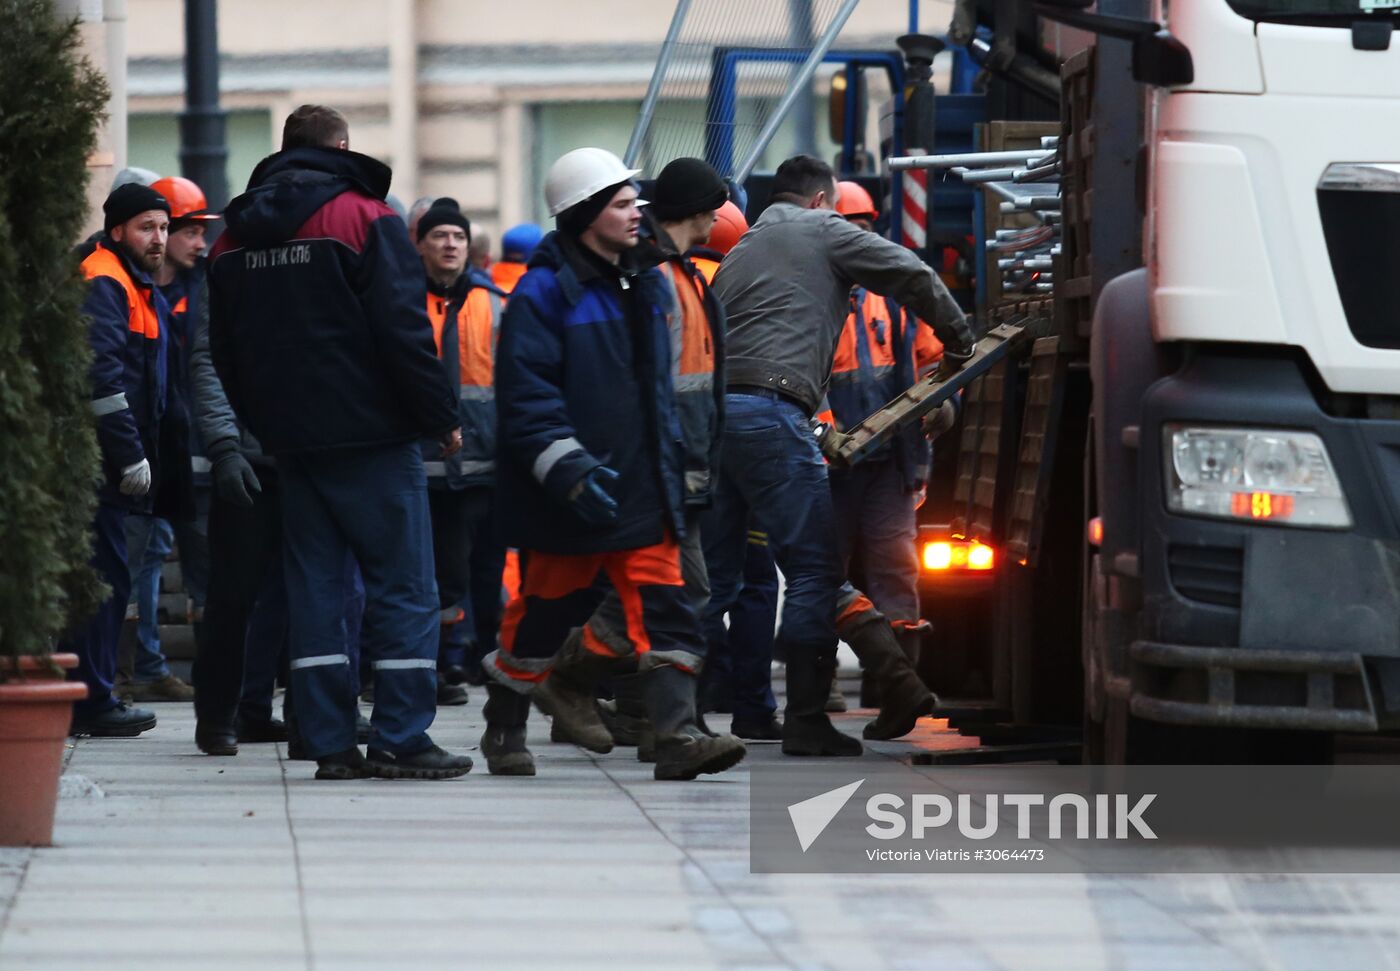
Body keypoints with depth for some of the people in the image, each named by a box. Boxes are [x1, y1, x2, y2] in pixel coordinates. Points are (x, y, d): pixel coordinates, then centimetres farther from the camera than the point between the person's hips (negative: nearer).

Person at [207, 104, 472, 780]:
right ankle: (401, 739, -7)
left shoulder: (237, 236, 12)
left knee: (315, 589, 8)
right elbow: (404, 330, -14)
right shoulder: (364, 218, -8)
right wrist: (442, 417, -6)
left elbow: (223, 351, 16)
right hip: (371, 437, -6)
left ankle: (329, 744, 4)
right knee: (403, 585, -2)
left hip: (291, 439, 6)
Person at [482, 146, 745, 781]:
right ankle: (504, 731, 24)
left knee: (664, 608, -6)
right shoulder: (545, 293, -12)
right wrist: (569, 471, -25)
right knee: (545, 611, 6)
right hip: (569, 495, -6)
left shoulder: (647, 287, 14)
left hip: (641, 487, 6)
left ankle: (677, 736, -13)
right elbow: (526, 395, -18)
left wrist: (671, 463, 23)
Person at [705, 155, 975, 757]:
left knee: (715, 576, 11)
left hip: (714, 410, 8)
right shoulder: (821, 231, 10)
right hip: (770, 409, -7)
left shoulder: (741, 251, 30)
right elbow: (911, 274, 3)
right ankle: (806, 721, -7)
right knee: (815, 568, -4)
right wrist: (958, 340, 16)